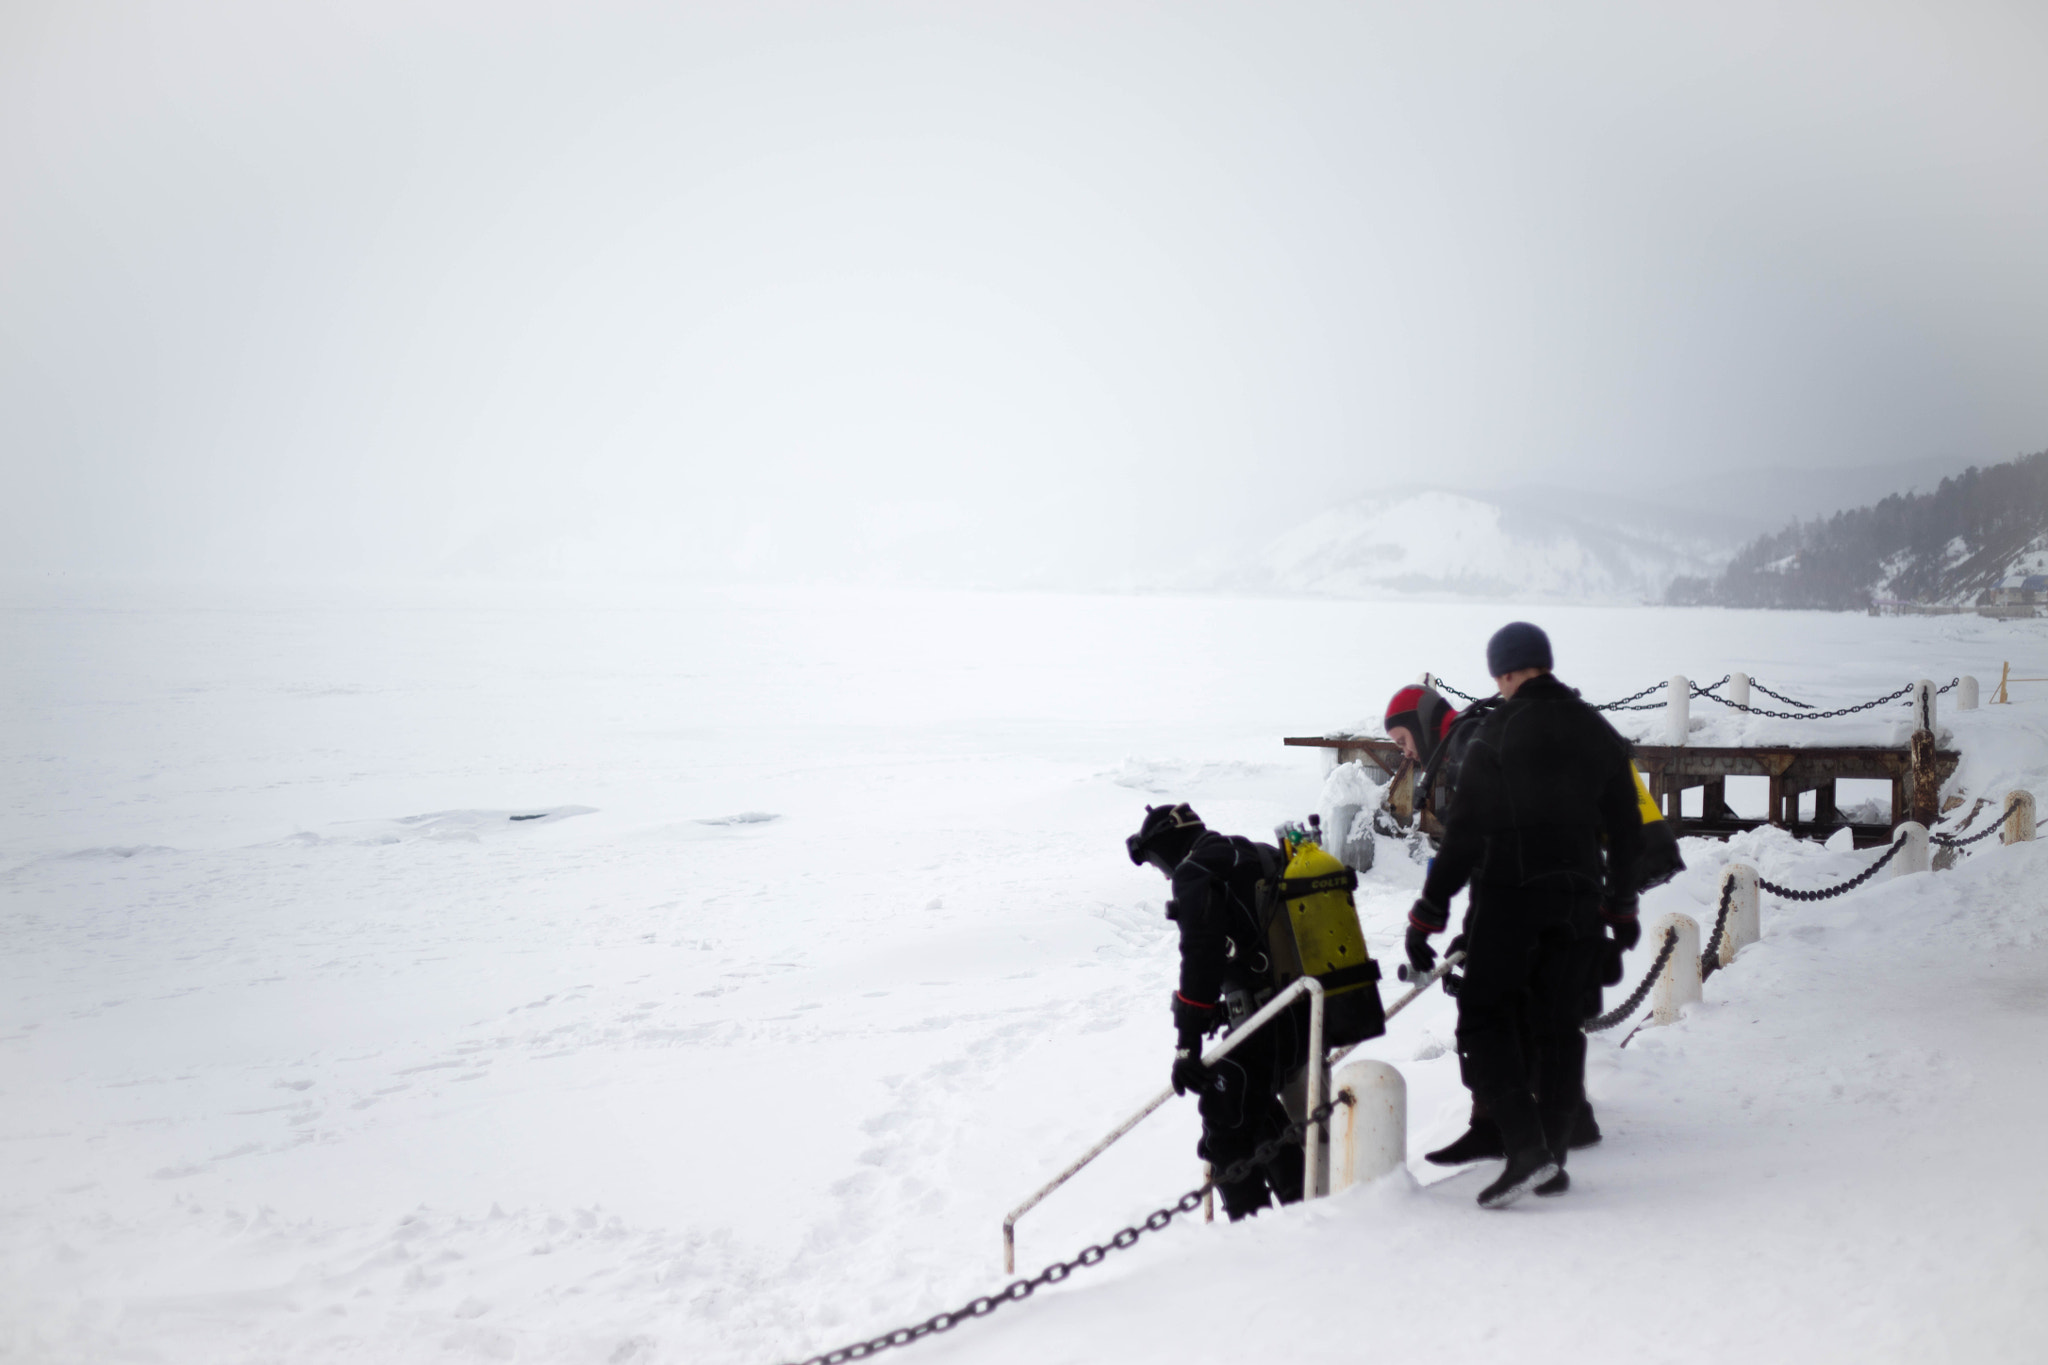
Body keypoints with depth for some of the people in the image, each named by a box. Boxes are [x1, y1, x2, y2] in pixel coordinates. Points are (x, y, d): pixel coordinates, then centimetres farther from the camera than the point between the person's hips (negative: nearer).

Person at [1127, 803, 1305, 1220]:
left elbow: (1201, 956, -19)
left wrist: (1187, 1045, -20)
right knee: (1258, 1109, 26)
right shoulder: (1264, 857, 18)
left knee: (1228, 1130, -1)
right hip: (1310, 1015, 9)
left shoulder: (1196, 872, -8)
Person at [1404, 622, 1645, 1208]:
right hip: (1578, 901, 6)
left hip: (1509, 896, -6)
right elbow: (1626, 829, 17)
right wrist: (1622, 904, 29)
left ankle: (1526, 1147, -16)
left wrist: (1428, 914, -8)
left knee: (1485, 1019, -1)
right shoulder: (1598, 732, 10)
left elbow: (1464, 832, -12)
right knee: (1559, 1027, 13)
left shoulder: (1499, 730, -8)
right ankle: (1553, 1157, 15)